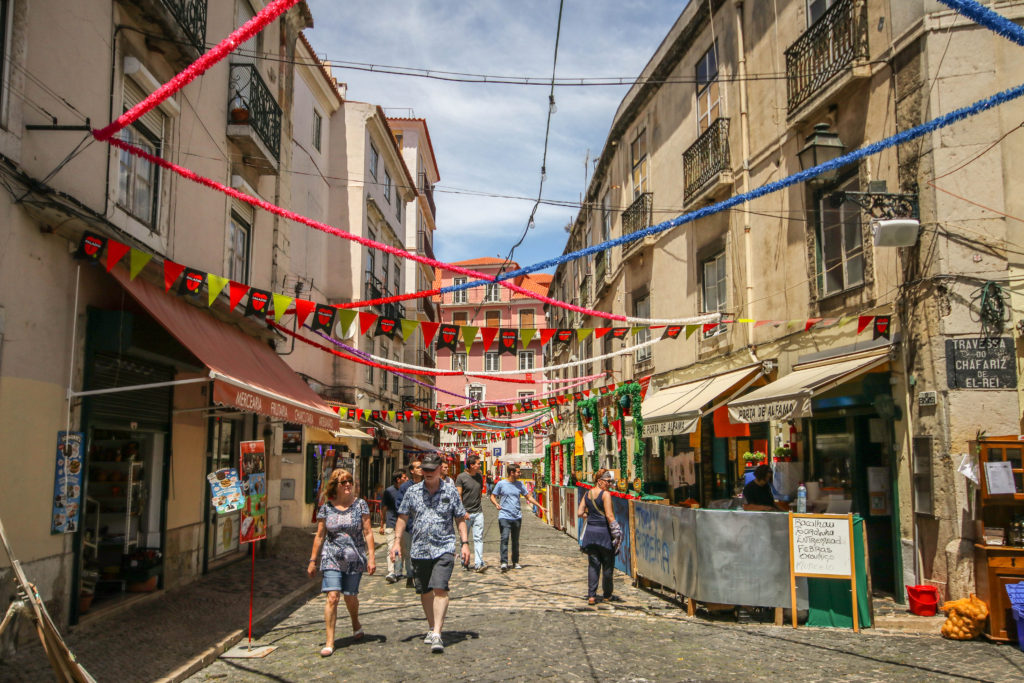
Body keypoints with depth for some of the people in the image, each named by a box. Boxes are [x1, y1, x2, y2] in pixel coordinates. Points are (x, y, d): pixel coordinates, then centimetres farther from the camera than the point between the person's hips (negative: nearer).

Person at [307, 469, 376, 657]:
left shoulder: (360, 504, 0)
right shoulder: (326, 507, 2)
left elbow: (368, 532, 0)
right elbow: (320, 536, 8)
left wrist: (371, 557, -5)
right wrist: (313, 560, 8)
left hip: (355, 559, 0)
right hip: (332, 558, 0)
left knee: (350, 596, 8)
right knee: (332, 597, -11)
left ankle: (356, 624, 40)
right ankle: (329, 641, -5)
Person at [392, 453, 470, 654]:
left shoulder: (450, 491, 4)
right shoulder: (412, 491, 7)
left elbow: (460, 519, 8)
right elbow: (403, 517, 12)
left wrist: (464, 543, 0)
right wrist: (397, 541, 2)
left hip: (444, 548, -3)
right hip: (419, 550, 3)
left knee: (440, 589, -15)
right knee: (424, 592, 10)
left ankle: (437, 634, -15)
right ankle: (431, 628, 28)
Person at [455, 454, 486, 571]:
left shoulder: (480, 476, 10)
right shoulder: (461, 477, -7)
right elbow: (458, 495, -10)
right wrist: (463, 512, -17)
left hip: (478, 512, 4)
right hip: (466, 513, -4)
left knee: (478, 538, -6)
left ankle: (478, 563, -10)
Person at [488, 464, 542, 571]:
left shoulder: (519, 484, 10)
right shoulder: (501, 484, -1)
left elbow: (528, 497, 17)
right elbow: (493, 496, 4)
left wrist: (540, 506, 13)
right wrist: (496, 504, -16)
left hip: (517, 517, 4)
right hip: (504, 516, -4)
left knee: (516, 540, 10)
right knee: (504, 538, -16)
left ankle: (515, 562, 20)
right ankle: (504, 562, -16)